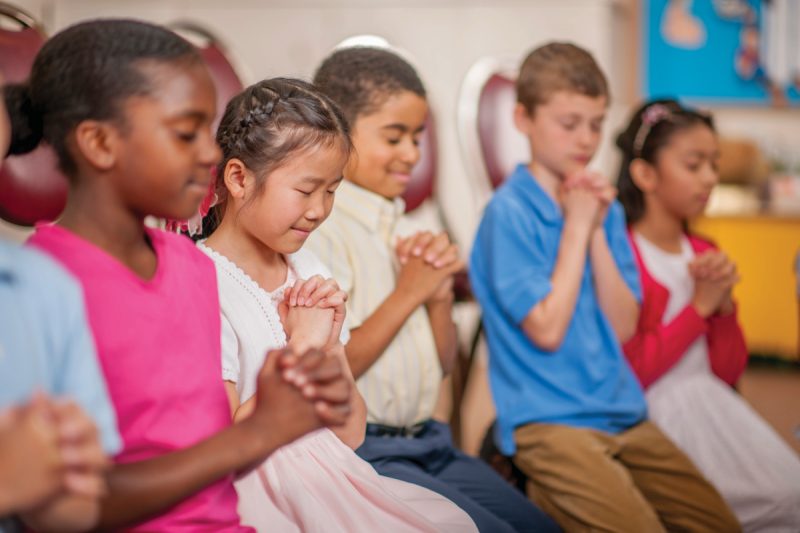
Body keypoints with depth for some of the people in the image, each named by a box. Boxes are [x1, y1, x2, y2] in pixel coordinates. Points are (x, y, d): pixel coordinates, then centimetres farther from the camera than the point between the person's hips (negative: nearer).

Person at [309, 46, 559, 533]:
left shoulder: (400, 227, 14)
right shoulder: (318, 229, -12)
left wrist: (441, 292, -2)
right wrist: (408, 293, -13)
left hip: (428, 442, 8)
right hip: (361, 451, -8)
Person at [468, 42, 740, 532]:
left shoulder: (603, 207, 11)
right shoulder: (509, 211, -9)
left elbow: (625, 326, 4)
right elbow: (547, 330, -15)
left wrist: (597, 230, -4)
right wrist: (575, 229, -10)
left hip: (624, 413, 7)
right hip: (550, 422, -6)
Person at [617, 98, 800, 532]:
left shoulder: (704, 255, 12)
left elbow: (728, 372, 13)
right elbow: (629, 373, -15)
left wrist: (724, 304, -4)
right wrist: (700, 305, -12)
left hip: (713, 408, 7)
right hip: (656, 413, -7)